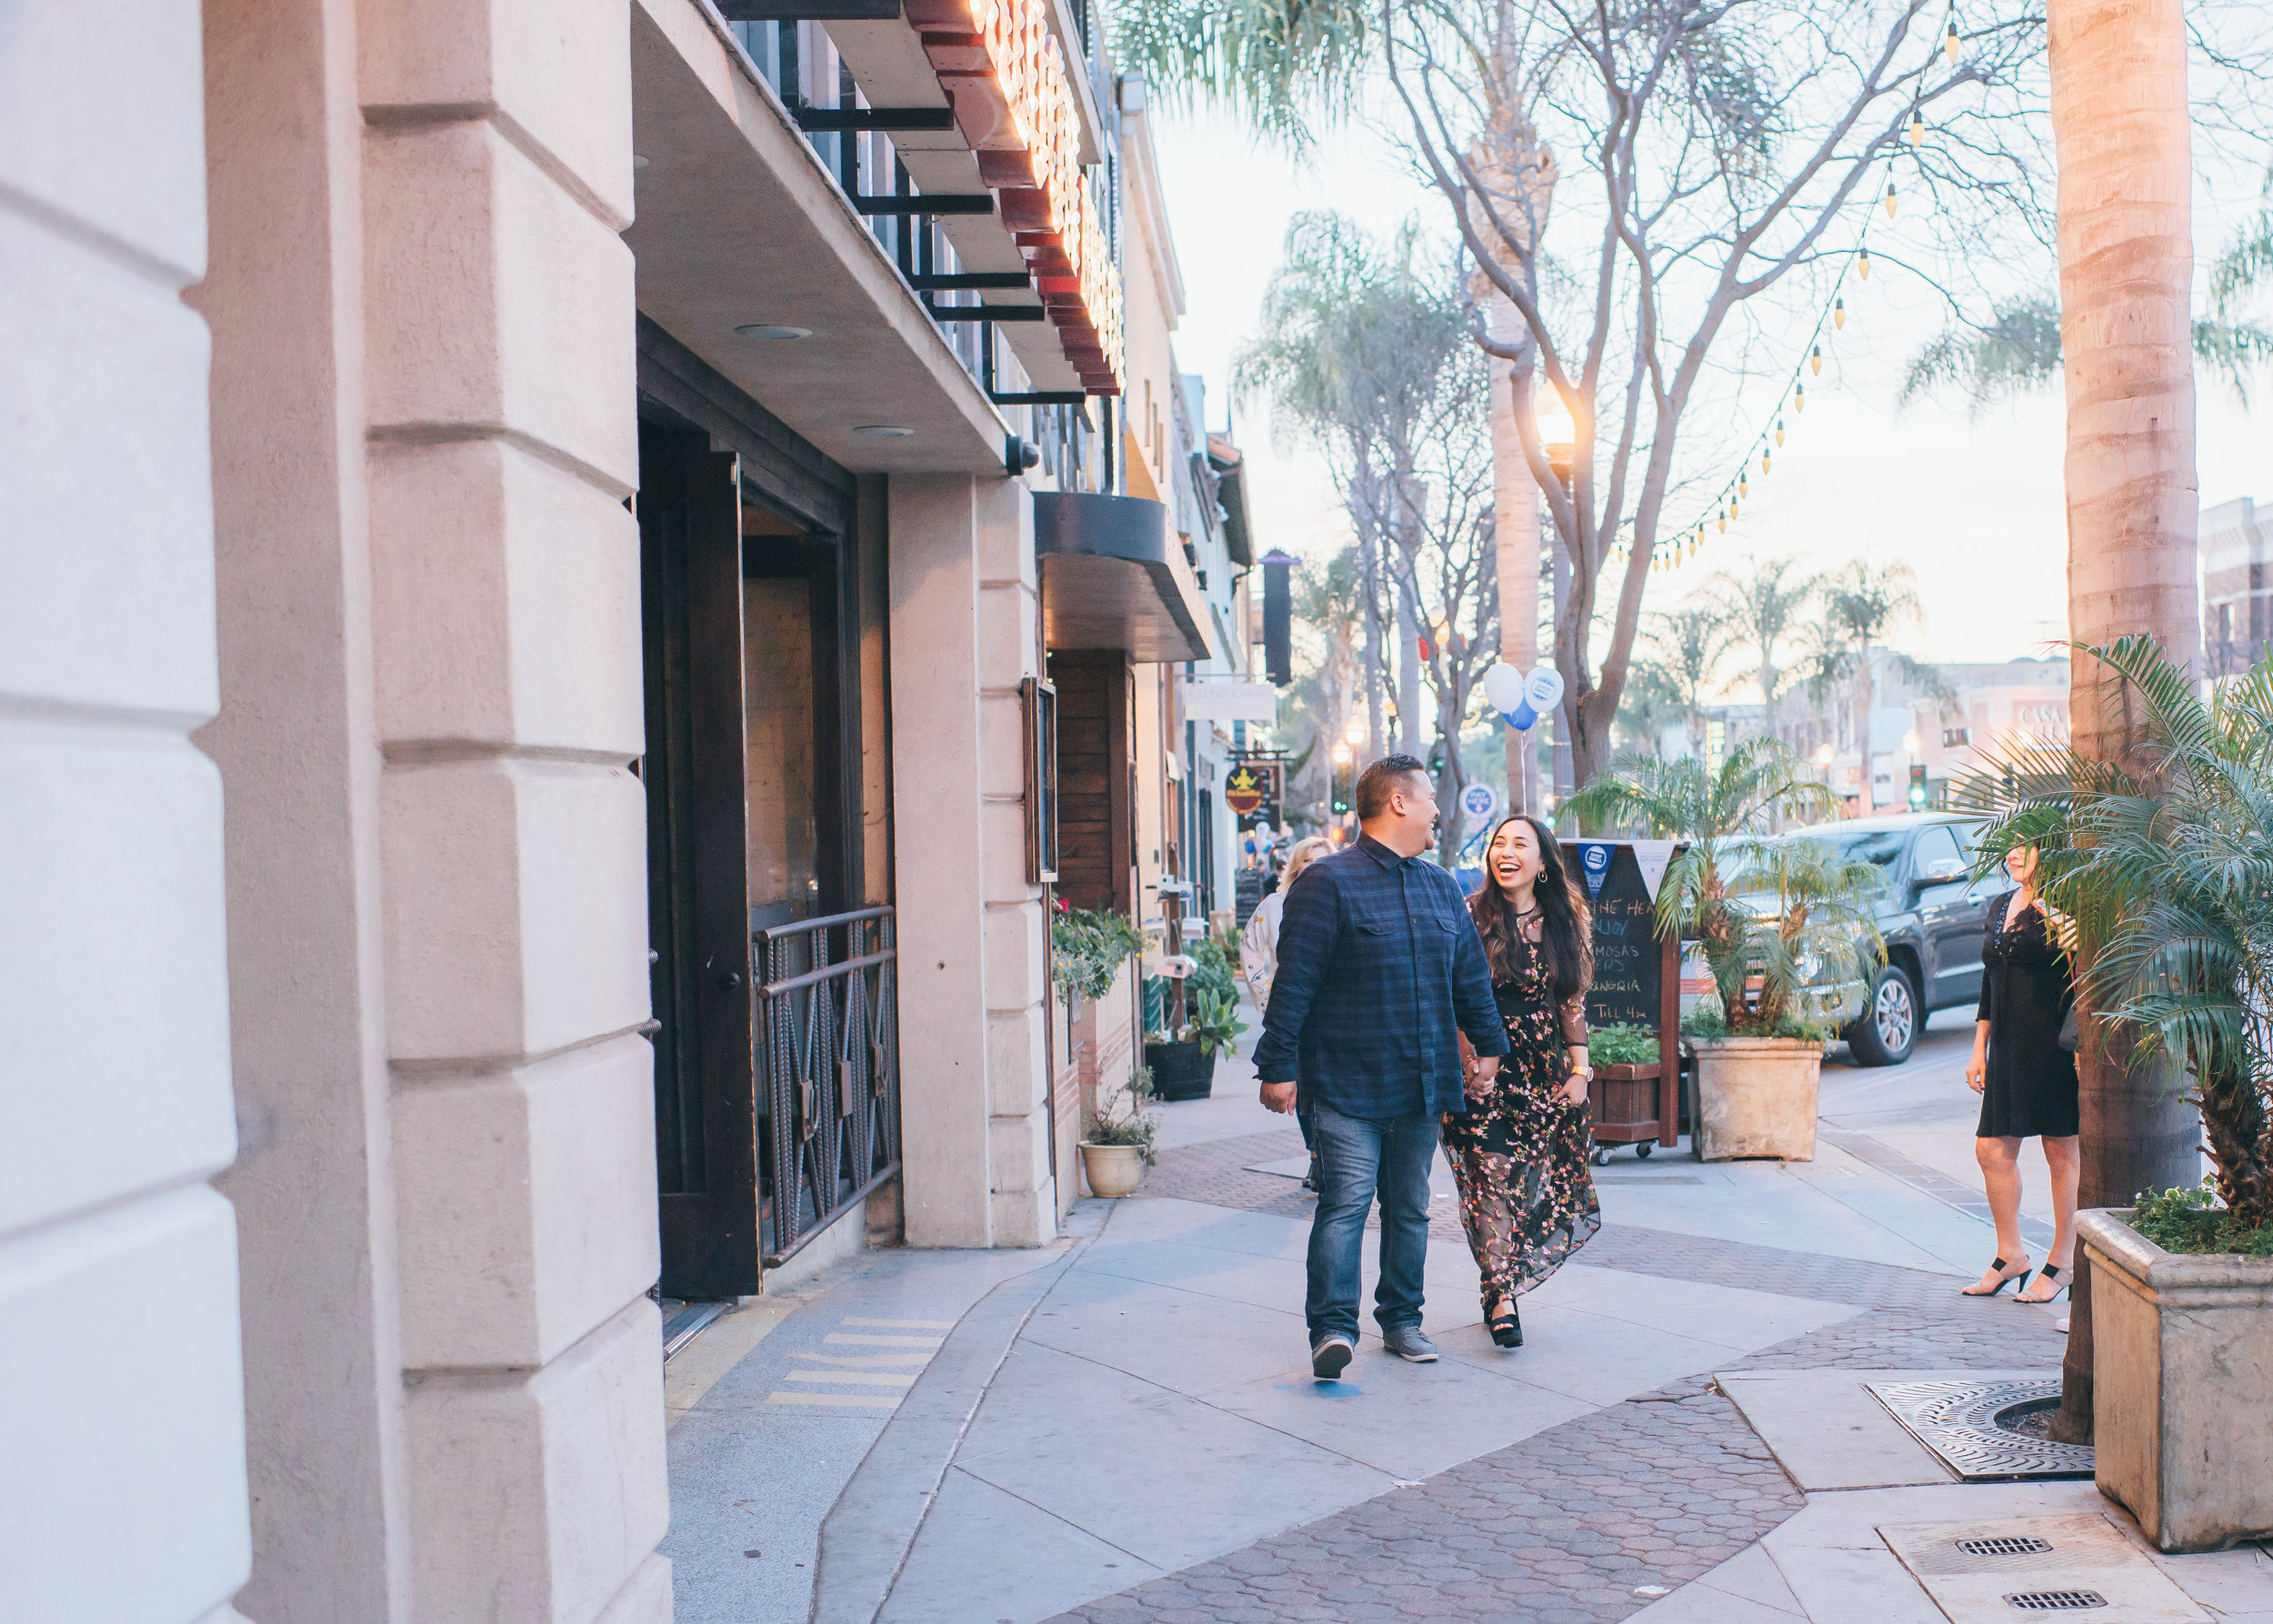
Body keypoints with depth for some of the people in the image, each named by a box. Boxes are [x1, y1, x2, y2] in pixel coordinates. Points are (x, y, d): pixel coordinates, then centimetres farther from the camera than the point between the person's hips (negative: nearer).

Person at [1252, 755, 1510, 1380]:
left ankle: (1401, 1321, 23)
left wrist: (1488, 1043, 24)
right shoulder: (1328, 882, -8)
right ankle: (1333, 1327, -10)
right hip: (1347, 1083, -6)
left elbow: (1471, 973, 24)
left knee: (1410, 1206, 12)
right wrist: (1279, 1065, -13)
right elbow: (1294, 981, -10)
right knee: (1346, 1201, -12)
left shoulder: (1441, 887, 14)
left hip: (1422, 1084, 7)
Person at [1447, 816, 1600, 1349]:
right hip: (1483, 1070, -4)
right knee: (1493, 1181, -7)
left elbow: (1572, 1004, 11)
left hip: (1545, 1073, 4)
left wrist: (1579, 1071, 7)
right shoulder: (1470, 917, -4)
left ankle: (1502, 1283, 22)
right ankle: (1501, 1298, 2)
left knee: (1547, 1183, 4)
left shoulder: (1566, 924, 7)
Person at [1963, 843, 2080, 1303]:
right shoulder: (2000, 906, 15)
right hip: (2008, 1048, 7)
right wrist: (1979, 1050, 19)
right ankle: (2010, 1256, 22)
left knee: (2063, 1152, 3)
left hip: (2054, 1046, -7)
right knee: (1992, 1150, 7)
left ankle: (2062, 1263, 14)